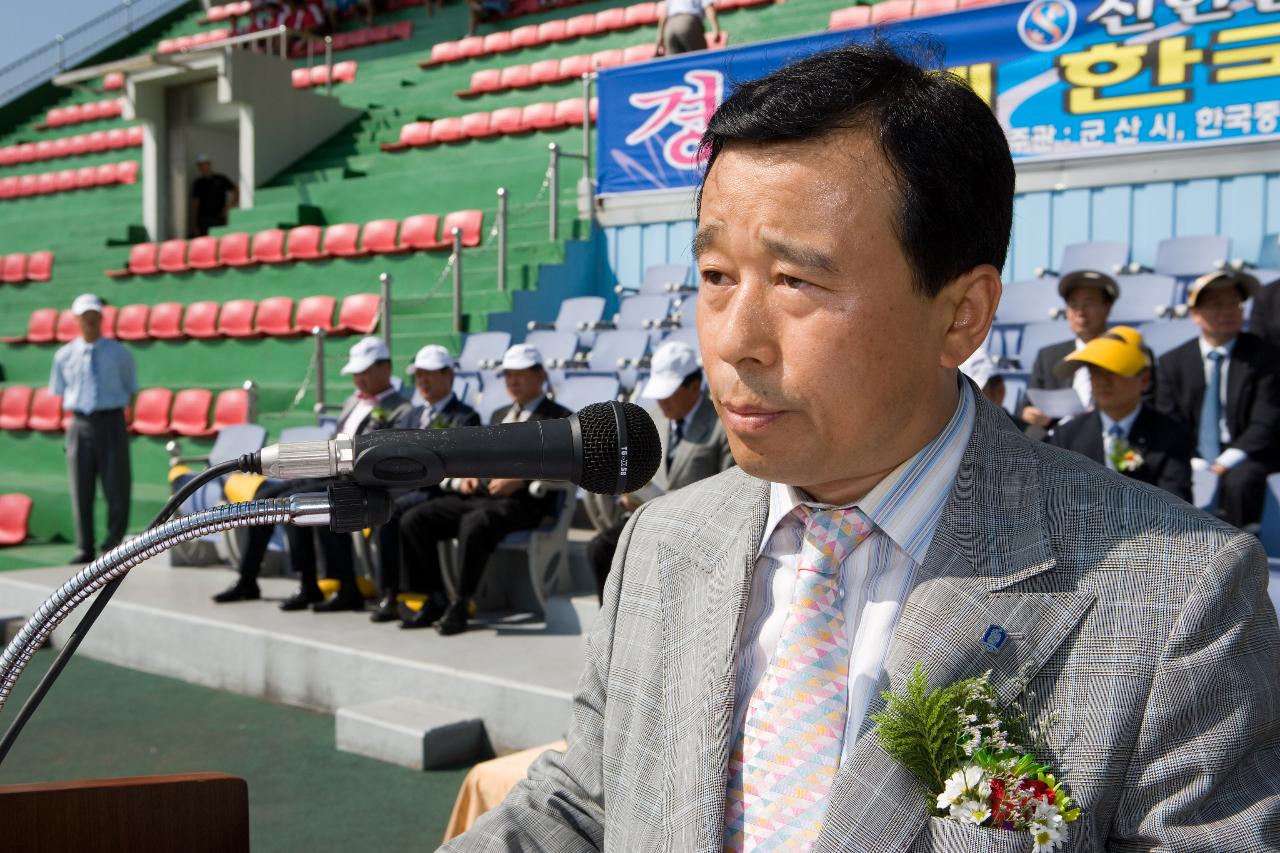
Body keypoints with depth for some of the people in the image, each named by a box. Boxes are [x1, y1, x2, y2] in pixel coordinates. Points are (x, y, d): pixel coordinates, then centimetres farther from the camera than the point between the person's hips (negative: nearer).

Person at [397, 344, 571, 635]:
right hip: (479, 494, 8)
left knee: (474, 524, -38)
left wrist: (520, 480, -18)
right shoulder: (499, 415, 28)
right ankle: (436, 598, -5)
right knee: (413, 520, -10)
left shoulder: (559, 417, 4)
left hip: (522, 501, -8)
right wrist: (469, 474, 8)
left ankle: (461, 605, -25)